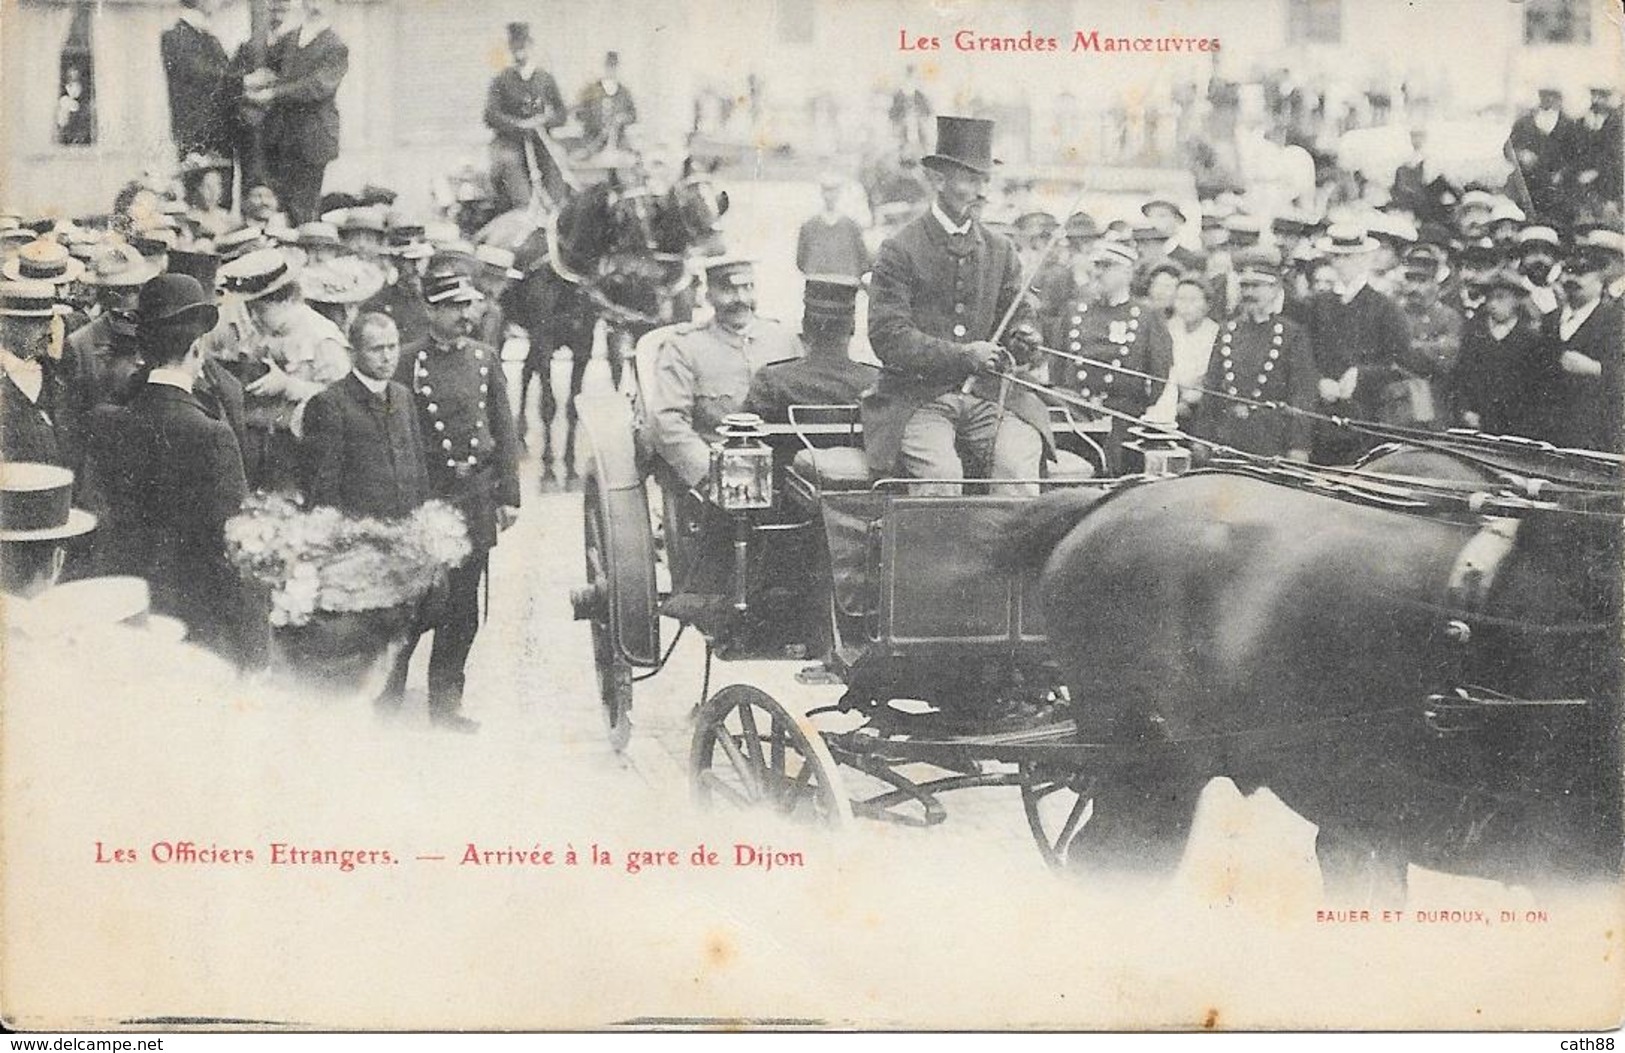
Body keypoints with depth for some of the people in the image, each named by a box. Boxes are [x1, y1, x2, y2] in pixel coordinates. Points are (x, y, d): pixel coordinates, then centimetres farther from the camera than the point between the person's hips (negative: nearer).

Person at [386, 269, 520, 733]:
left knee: (463, 610, 7)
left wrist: (508, 496, 8)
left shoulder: (486, 358, 10)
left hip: (477, 497, 4)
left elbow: (503, 430, 12)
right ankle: (387, 702, 12)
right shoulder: (409, 361, -3)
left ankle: (445, 703, 18)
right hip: (425, 496, -4)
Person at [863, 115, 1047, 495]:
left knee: (1019, 463, -25)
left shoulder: (1000, 251, 14)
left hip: (989, 395, 4)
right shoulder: (900, 251, -2)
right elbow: (888, 338, -10)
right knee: (940, 472, -31)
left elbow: (1019, 316, 20)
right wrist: (963, 355, -18)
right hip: (917, 397, -3)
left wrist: (1023, 338, -6)